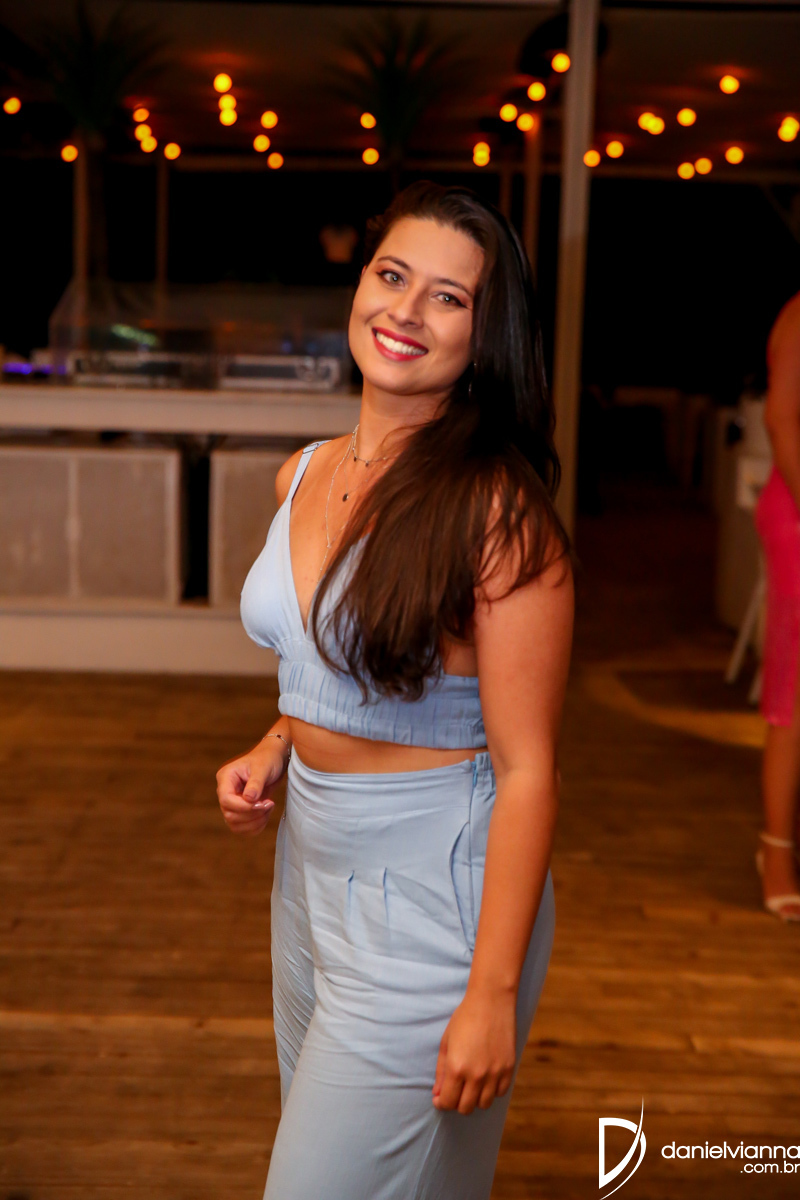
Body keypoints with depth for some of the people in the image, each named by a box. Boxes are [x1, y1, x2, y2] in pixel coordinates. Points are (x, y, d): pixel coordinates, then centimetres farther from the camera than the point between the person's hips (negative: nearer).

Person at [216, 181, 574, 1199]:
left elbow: (527, 770, -19)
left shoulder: (497, 512, -20)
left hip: (432, 888, -7)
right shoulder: (306, 476, 2)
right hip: (308, 865, 7)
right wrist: (273, 749, 0)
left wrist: (494, 993, -19)